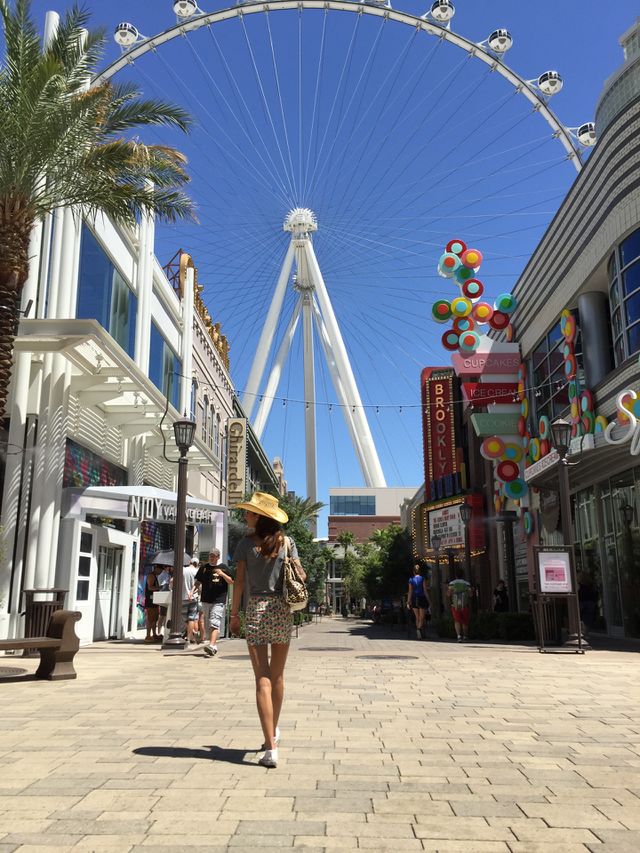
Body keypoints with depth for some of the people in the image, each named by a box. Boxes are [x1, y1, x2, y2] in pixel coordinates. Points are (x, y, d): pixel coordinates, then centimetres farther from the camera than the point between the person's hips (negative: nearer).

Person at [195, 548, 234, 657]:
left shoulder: (223, 567, 4)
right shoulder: (204, 567, 12)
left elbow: (231, 581, 3)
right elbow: (198, 582, 21)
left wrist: (222, 574, -13)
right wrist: (200, 590, 2)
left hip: (219, 600, -5)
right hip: (206, 599, 5)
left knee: (215, 623, -16)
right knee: (207, 624, 10)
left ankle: (212, 646, -26)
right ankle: (214, 645, 21)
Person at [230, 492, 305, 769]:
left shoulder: (246, 543, -2)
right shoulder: (287, 542, 4)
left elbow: (240, 581, -4)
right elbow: (301, 576, 1)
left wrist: (234, 614, 3)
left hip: (256, 610, -3)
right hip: (282, 609, 3)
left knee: (263, 679, -3)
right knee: (277, 676, 18)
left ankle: (270, 748, -8)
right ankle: (273, 732, 34)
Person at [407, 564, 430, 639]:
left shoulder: (411, 580, 3)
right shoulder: (422, 579, -3)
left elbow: (410, 592, 0)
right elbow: (425, 591, -6)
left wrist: (408, 602, 2)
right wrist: (428, 601, -1)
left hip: (414, 599, 2)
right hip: (422, 599, -2)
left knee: (417, 618, 14)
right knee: (422, 618, 1)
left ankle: (419, 631, 14)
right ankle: (419, 629, -25)